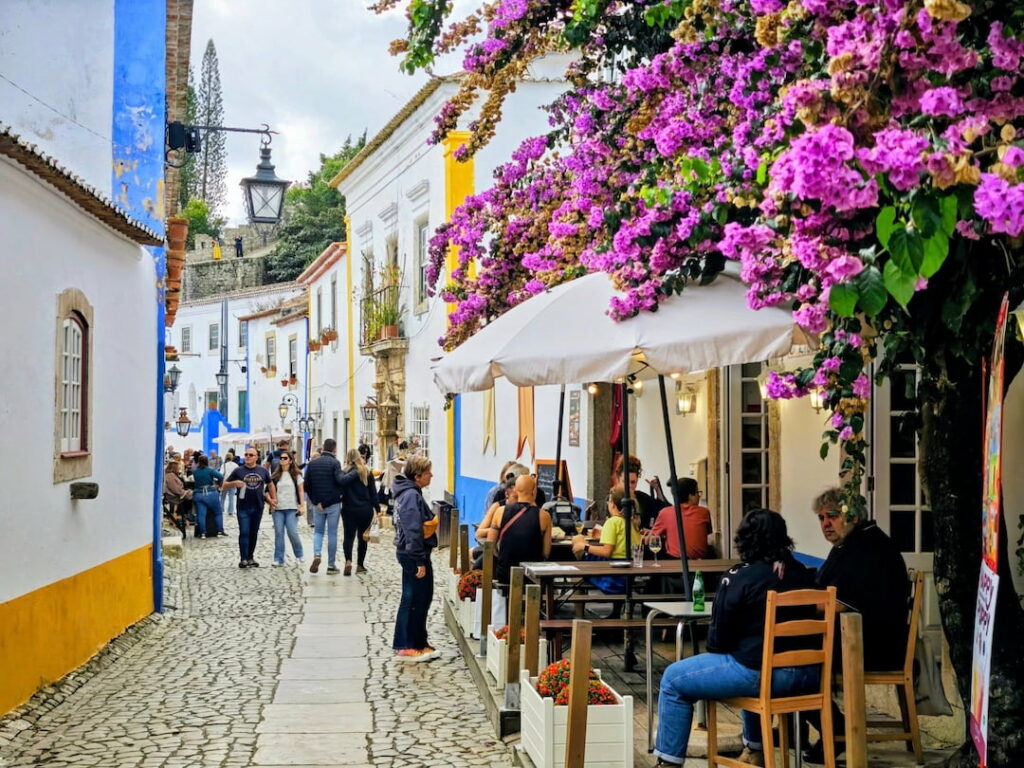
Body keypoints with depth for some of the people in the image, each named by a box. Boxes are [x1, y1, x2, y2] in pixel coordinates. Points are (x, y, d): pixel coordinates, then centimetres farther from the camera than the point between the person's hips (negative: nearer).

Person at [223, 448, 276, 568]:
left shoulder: (263, 471, 6)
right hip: (243, 507, -3)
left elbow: (270, 484, 20)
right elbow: (225, 484, 3)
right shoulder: (239, 471, 0)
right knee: (244, 533, -7)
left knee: (254, 533, 9)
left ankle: (250, 557, 19)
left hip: (258, 507, 3)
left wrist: (274, 498, 12)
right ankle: (243, 559, -4)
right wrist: (234, 483, -17)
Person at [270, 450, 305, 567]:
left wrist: (302, 505, -3)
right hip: (278, 509, 3)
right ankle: (278, 559, 3)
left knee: (292, 532, -9)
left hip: (292, 509, -3)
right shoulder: (275, 475, 10)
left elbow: (300, 491, 4)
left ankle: (299, 554, 13)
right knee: (278, 533, -1)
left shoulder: (296, 475, 4)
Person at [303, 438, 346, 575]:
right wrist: (343, 472, -3)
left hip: (318, 504, 3)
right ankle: (331, 566, 7)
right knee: (332, 534, 4)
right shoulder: (334, 462, -10)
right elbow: (340, 480, -22)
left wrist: (315, 500, 6)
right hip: (333, 504, -3)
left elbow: (307, 485, 2)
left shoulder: (312, 463, 4)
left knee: (318, 532, 15)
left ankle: (316, 555, -10)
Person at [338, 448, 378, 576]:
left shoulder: (345, 472, -6)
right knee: (362, 537, 13)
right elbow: (373, 492, 2)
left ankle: (348, 560, -19)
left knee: (348, 536, 2)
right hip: (365, 510, 1)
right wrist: (376, 507, 7)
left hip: (349, 509, -1)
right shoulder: (367, 472, -1)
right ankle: (360, 565, 16)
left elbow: (341, 484, -12)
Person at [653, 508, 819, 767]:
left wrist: (715, 649, 17)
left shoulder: (738, 578, -9)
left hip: (763, 673, -7)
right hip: (807, 672, 7)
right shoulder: (804, 574, 8)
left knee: (673, 680, 8)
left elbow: (717, 640, -6)